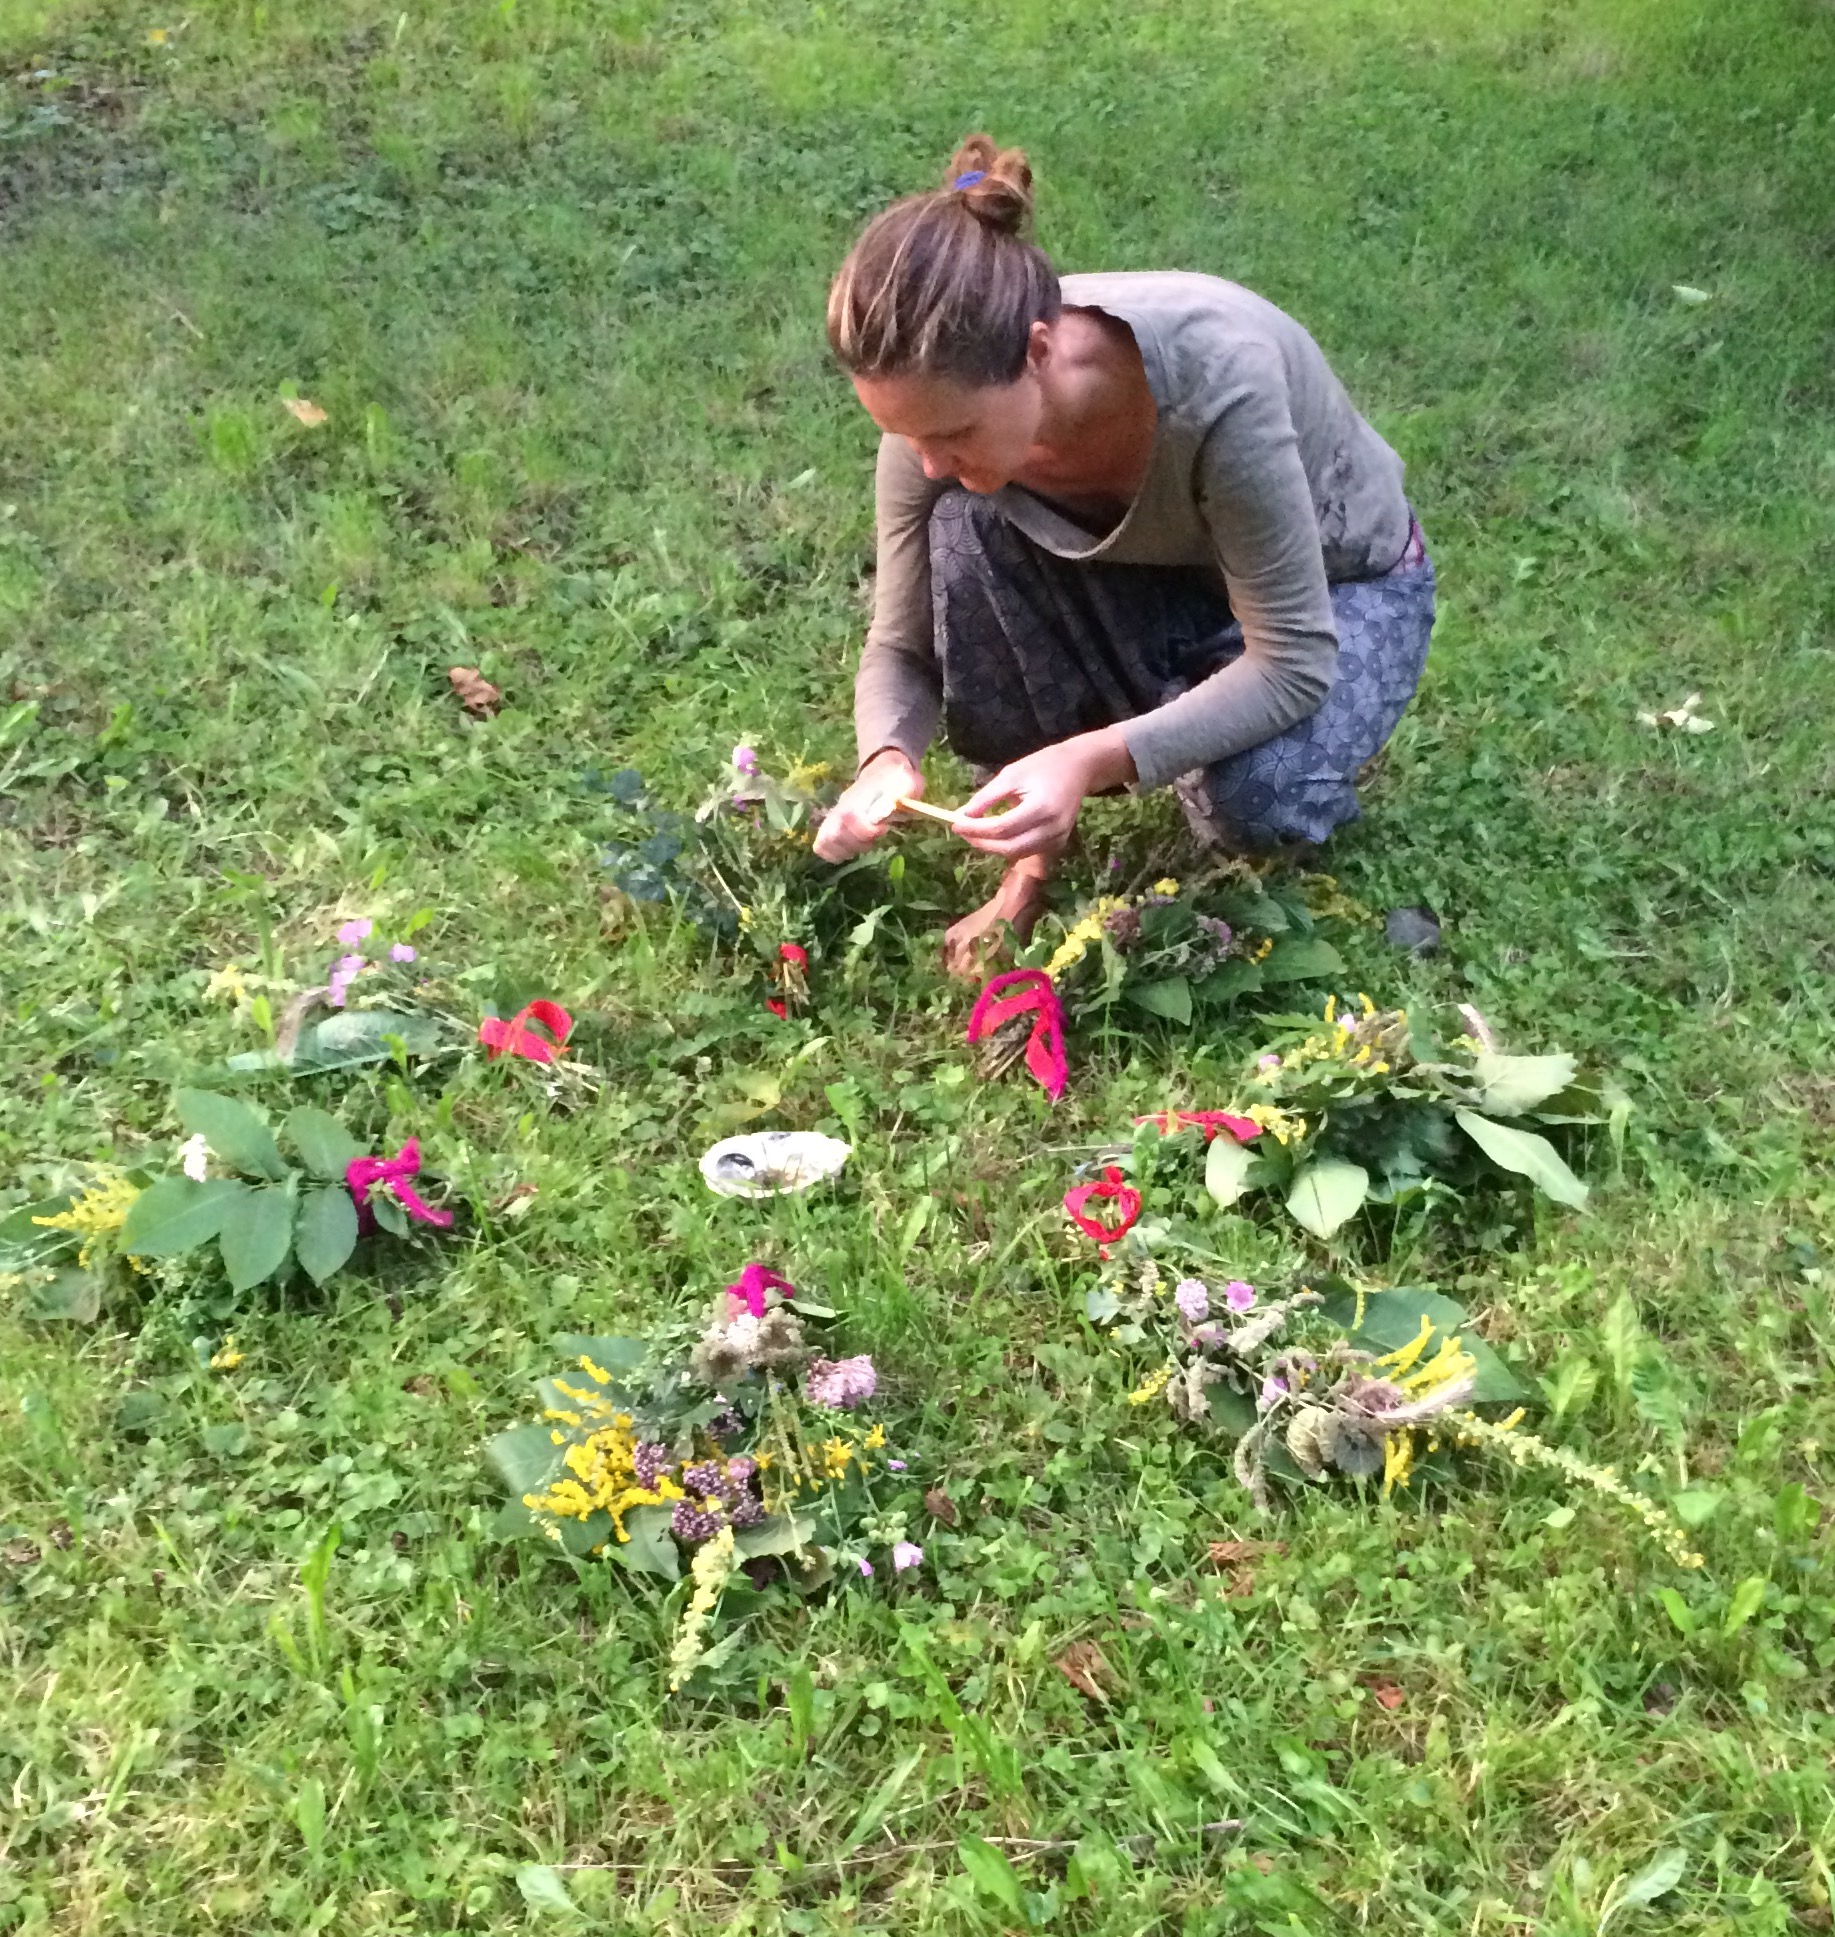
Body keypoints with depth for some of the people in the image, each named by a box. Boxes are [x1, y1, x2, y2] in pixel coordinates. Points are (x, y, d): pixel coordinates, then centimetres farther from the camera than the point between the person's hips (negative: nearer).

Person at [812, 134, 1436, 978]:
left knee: (1250, 801, -35)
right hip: (1158, 585, 4)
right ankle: (1032, 862, -11)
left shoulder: (1213, 380, -40)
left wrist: (1093, 762, -45)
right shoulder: (942, 402, -25)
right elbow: (902, 646, -14)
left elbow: (1295, 661, -33)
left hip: (1337, 586, -4)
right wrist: (889, 762, -37)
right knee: (966, 528, -28)